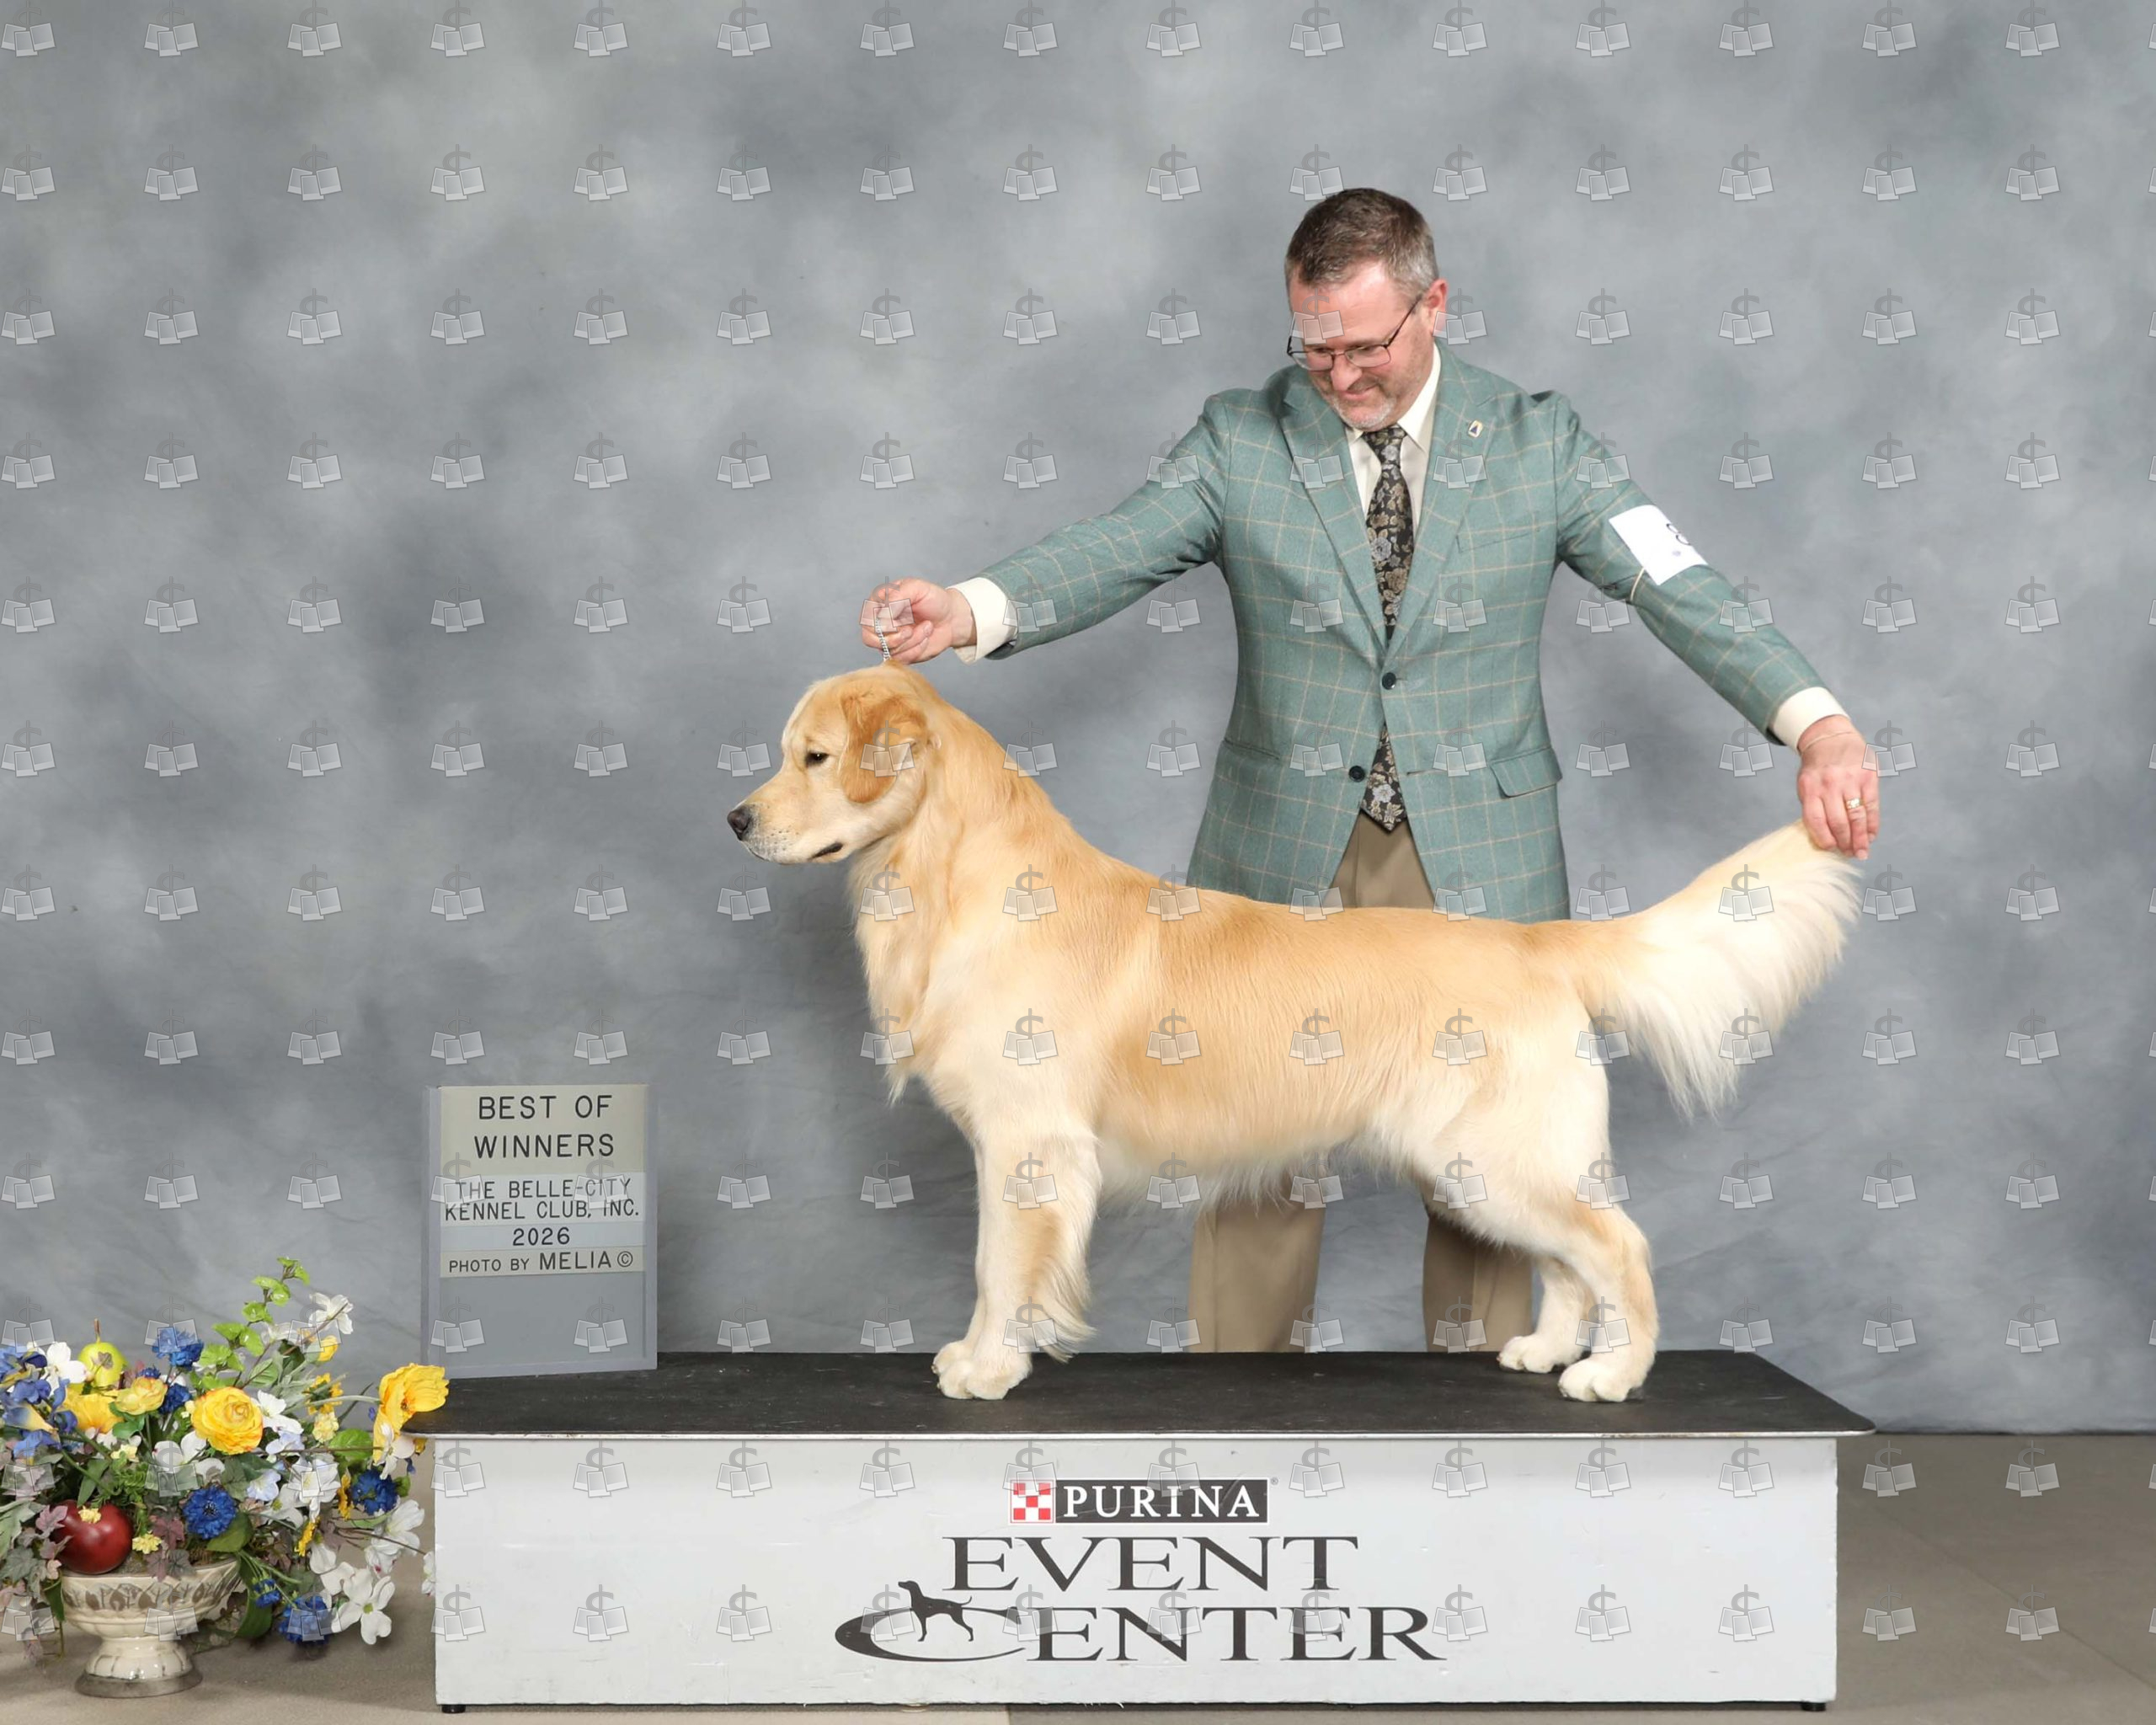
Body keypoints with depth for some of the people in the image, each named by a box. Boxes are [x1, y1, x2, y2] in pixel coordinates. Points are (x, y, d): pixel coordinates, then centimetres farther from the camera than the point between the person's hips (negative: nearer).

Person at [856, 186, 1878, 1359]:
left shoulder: (1537, 444, 0)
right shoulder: (1240, 441, 0)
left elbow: (1679, 588, -8)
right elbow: (1111, 553, -12)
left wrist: (1815, 723, -23)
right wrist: (971, 610, -33)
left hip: (1477, 865, 0)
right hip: (1284, 863, 0)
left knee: (1484, 1169, 5)